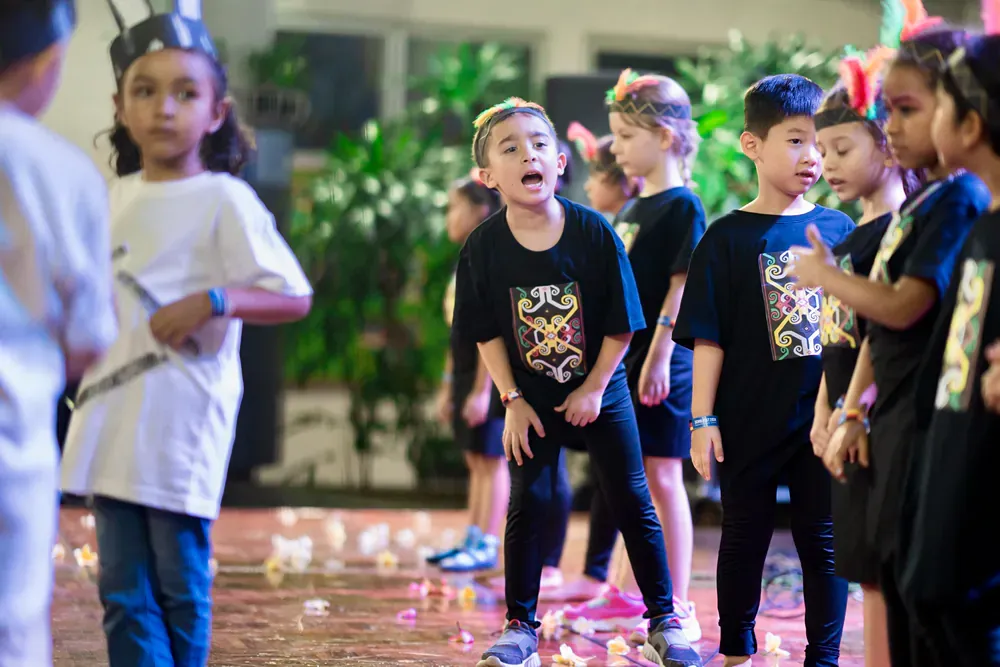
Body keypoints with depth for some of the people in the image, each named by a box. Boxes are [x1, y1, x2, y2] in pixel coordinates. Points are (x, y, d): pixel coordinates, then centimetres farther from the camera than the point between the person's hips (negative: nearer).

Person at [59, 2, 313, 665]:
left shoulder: (225, 200, -7)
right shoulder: (119, 195, 13)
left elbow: (295, 297, -12)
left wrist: (212, 300, -24)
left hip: (182, 428, -6)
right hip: (113, 425, 6)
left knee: (180, 585, 2)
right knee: (123, 591, 3)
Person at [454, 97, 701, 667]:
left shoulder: (595, 232, -16)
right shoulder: (484, 248, -13)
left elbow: (621, 324, -9)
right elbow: (488, 334, -5)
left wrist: (594, 389, -9)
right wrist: (514, 401, -7)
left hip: (599, 392, 0)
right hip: (533, 400, 1)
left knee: (634, 504, 3)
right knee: (528, 505, 0)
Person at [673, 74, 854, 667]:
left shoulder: (840, 231, 4)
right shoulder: (729, 239, -4)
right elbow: (708, 337, -4)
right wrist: (703, 419, -7)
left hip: (824, 418, 2)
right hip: (750, 421, -2)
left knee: (824, 541, 5)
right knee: (745, 538, 11)